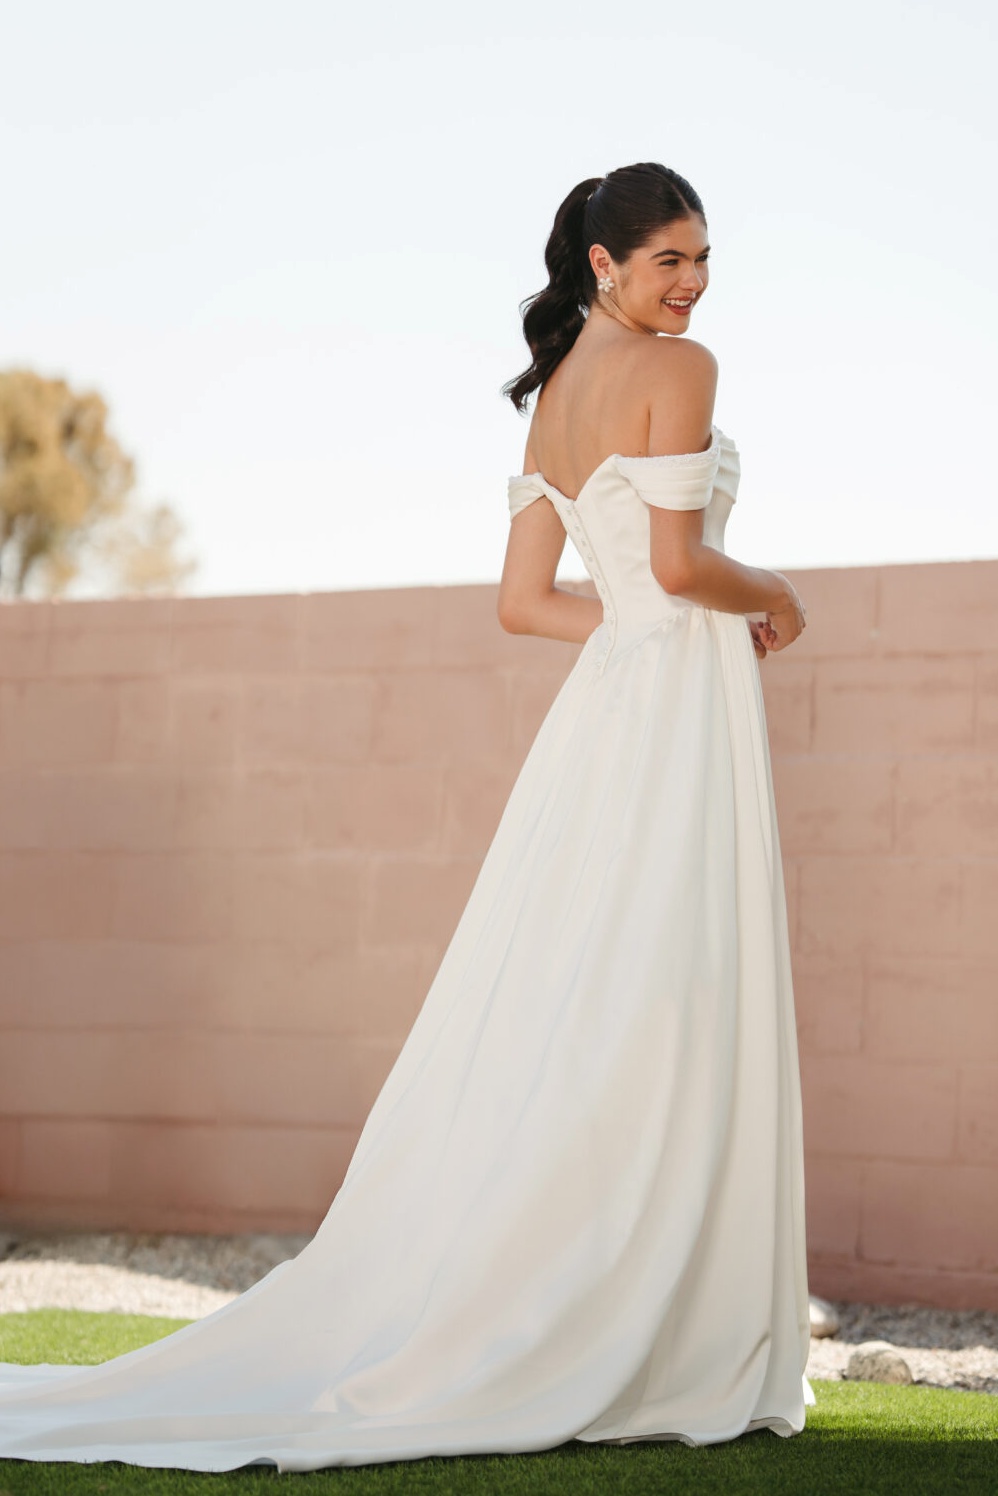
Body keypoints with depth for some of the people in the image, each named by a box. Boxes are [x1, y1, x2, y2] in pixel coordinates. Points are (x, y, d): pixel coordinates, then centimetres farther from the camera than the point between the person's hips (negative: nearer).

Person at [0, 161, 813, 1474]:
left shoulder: (554, 395, 17)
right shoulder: (678, 369, -8)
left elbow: (524, 600, 16)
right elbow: (679, 562, -17)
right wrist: (771, 598, 3)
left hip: (607, 710, 8)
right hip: (684, 704, -8)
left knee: (555, 1042, 8)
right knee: (669, 1034, -6)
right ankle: (668, 1362, -4)